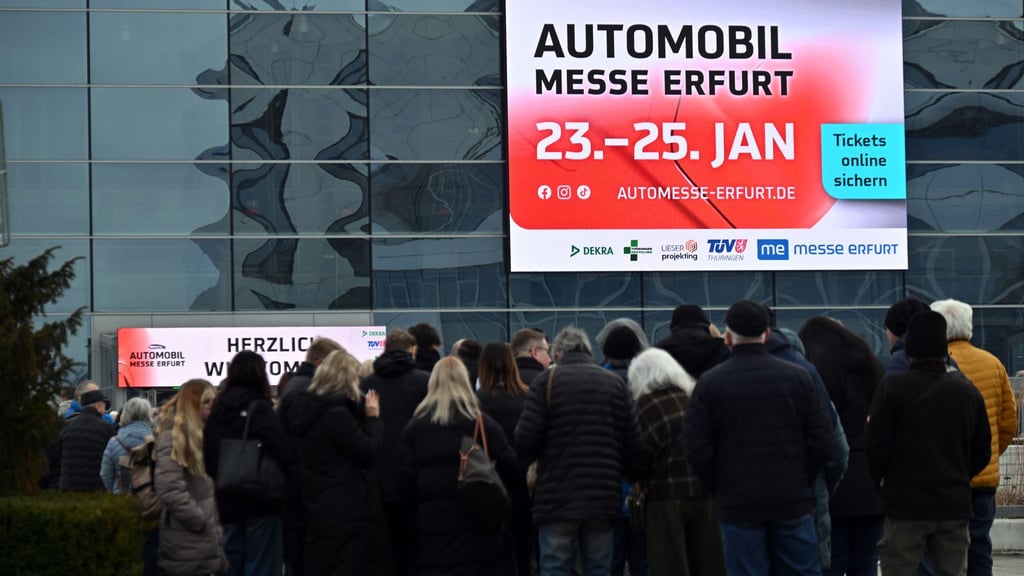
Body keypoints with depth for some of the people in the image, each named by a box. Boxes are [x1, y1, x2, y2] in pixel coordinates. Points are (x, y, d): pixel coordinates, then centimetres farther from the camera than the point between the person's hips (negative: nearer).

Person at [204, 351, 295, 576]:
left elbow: (208, 459, 12)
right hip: (260, 503, -6)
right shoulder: (259, 409, -12)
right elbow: (285, 453, -19)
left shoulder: (216, 411, 6)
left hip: (227, 504, 6)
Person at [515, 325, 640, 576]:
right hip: (603, 498, 3)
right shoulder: (614, 383, 9)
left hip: (557, 497, -3)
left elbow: (526, 438, -9)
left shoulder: (546, 381, -2)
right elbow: (632, 442, 6)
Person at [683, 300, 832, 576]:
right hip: (793, 501, 1)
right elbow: (821, 439, 0)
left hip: (737, 503, -1)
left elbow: (696, 448, -6)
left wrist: (719, 488, 6)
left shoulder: (709, 383, -4)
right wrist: (803, 480, 11)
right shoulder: (798, 377, 1)